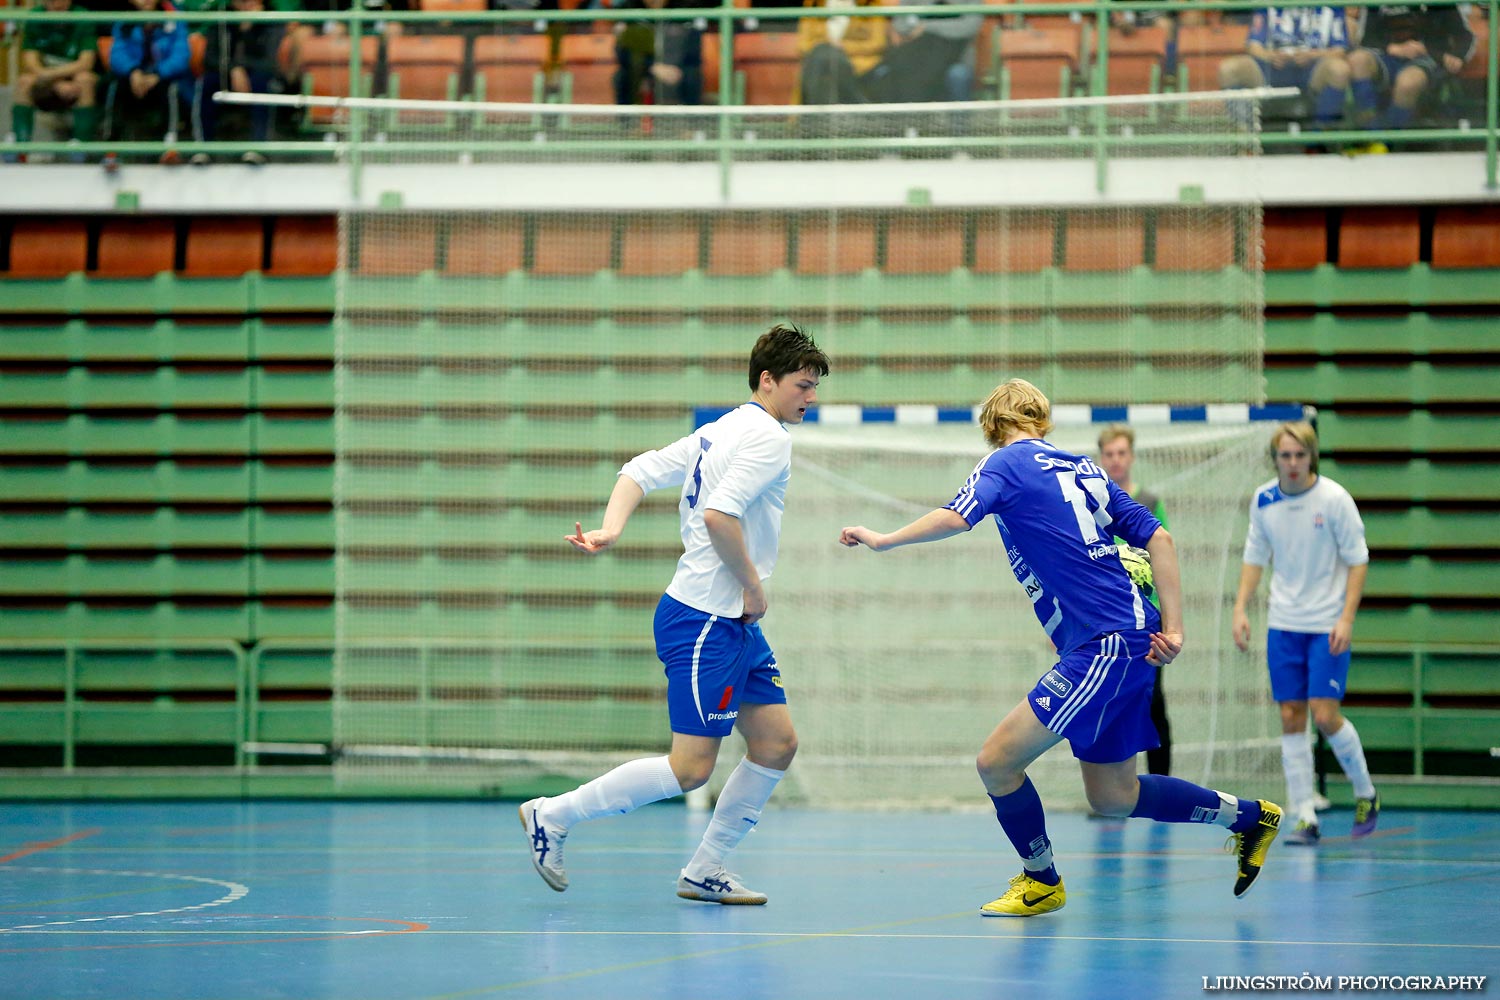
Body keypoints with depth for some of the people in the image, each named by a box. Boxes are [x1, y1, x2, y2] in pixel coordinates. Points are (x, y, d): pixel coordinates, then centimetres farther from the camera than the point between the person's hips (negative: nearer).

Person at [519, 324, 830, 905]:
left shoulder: (722, 431, 16)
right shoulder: (768, 437, -13)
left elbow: (639, 471, 10)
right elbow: (719, 515, -26)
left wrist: (611, 530, -5)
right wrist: (752, 586, -14)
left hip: (734, 624, 10)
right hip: (704, 621, -10)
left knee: (776, 744, 8)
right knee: (690, 769, -9)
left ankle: (704, 872, 13)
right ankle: (553, 817, 0)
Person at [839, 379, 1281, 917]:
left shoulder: (1006, 462, -1)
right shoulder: (1084, 470, 20)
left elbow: (955, 518, -20)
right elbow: (1158, 538, 13)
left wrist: (883, 540, -8)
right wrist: (1171, 628, 9)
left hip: (1104, 648, -9)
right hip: (1132, 641, 9)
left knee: (997, 761, -5)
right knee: (1112, 796, 18)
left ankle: (1041, 882, 11)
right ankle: (1249, 815, 27)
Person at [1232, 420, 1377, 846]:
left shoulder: (1334, 499, -11)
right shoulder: (1263, 501, 1)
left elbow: (1357, 560, -7)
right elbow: (1255, 558, 12)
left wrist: (1346, 619, -15)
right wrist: (1240, 609, 2)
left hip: (1327, 626, -4)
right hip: (1283, 625, 4)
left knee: (1325, 715, -10)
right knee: (1291, 718, 0)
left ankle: (1366, 794, 13)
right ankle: (1305, 817, 4)